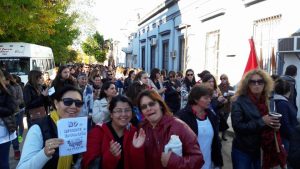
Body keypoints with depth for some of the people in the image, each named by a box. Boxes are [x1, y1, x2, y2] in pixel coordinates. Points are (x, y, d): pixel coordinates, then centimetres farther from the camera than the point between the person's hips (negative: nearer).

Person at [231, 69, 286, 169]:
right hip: (242, 151, -5)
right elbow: (237, 126, -23)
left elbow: (271, 121, 14)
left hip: (260, 150, 5)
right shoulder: (239, 101, -15)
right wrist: (261, 121, -26)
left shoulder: (267, 101, 2)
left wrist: (275, 125, -9)